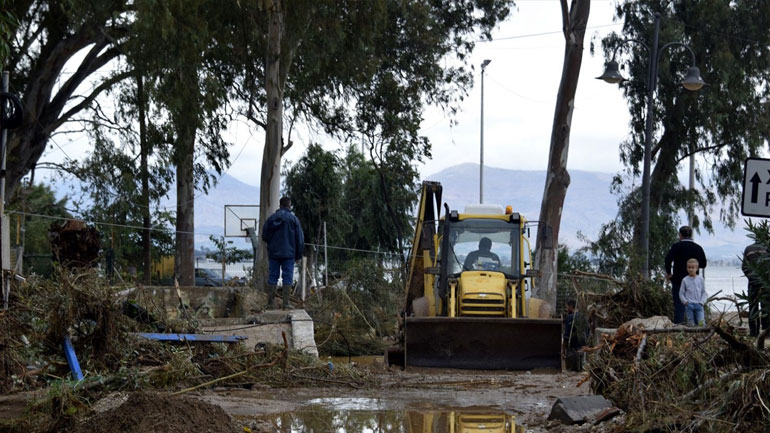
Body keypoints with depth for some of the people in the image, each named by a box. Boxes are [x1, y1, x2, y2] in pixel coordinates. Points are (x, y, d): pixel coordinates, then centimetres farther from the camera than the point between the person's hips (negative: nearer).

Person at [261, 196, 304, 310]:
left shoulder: (271, 218, 3)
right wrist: (298, 255, 7)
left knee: (272, 277, 6)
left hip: (273, 253, 2)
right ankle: (286, 303, -4)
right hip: (289, 254, -2)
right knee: (287, 277, 1)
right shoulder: (293, 219, -3)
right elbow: (300, 238, -2)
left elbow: (264, 236, 6)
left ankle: (270, 303, 2)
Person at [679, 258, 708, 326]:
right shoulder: (685, 280, 4)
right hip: (689, 305, 0)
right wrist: (685, 301, -7)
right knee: (691, 324, -5)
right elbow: (681, 293, 8)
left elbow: (704, 292, 10)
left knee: (701, 323, -11)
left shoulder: (700, 279, 6)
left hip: (699, 305, 0)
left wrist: (702, 302, -3)